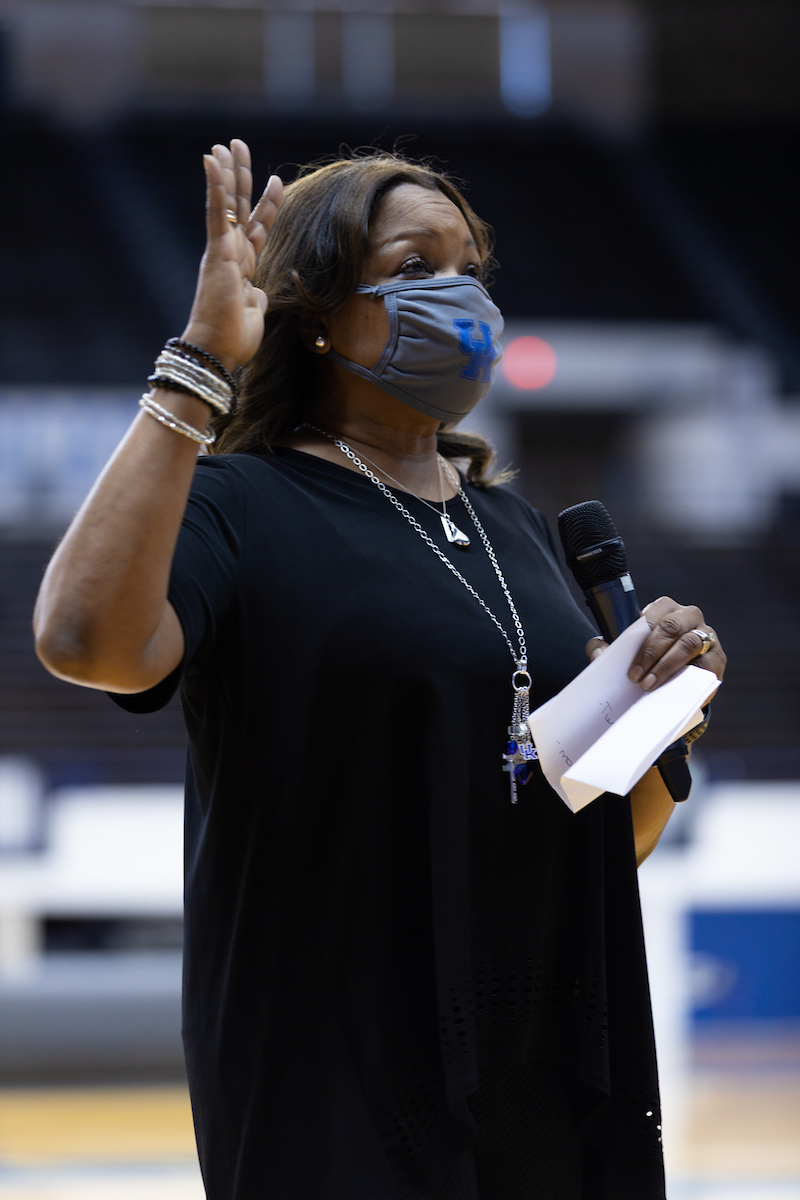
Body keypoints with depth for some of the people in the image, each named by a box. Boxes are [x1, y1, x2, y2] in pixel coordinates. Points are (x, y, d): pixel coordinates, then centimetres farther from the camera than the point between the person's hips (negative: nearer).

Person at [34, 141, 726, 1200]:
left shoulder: (513, 525, 14)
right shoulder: (238, 508, -6)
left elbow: (620, 837, 18)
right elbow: (86, 639, -30)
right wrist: (200, 366, -26)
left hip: (553, 1077, 7)